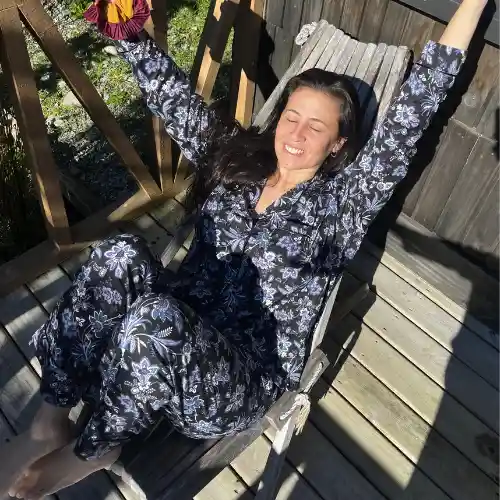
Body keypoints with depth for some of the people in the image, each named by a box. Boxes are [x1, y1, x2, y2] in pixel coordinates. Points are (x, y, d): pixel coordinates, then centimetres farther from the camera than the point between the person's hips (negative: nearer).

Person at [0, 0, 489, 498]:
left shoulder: (341, 202, -1)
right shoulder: (237, 158, 11)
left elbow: (410, 116, -7)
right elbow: (169, 91, 9)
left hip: (247, 375, -4)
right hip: (173, 337, 4)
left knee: (153, 316, -35)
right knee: (120, 255, -27)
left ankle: (93, 450, -5)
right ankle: (49, 421, -14)